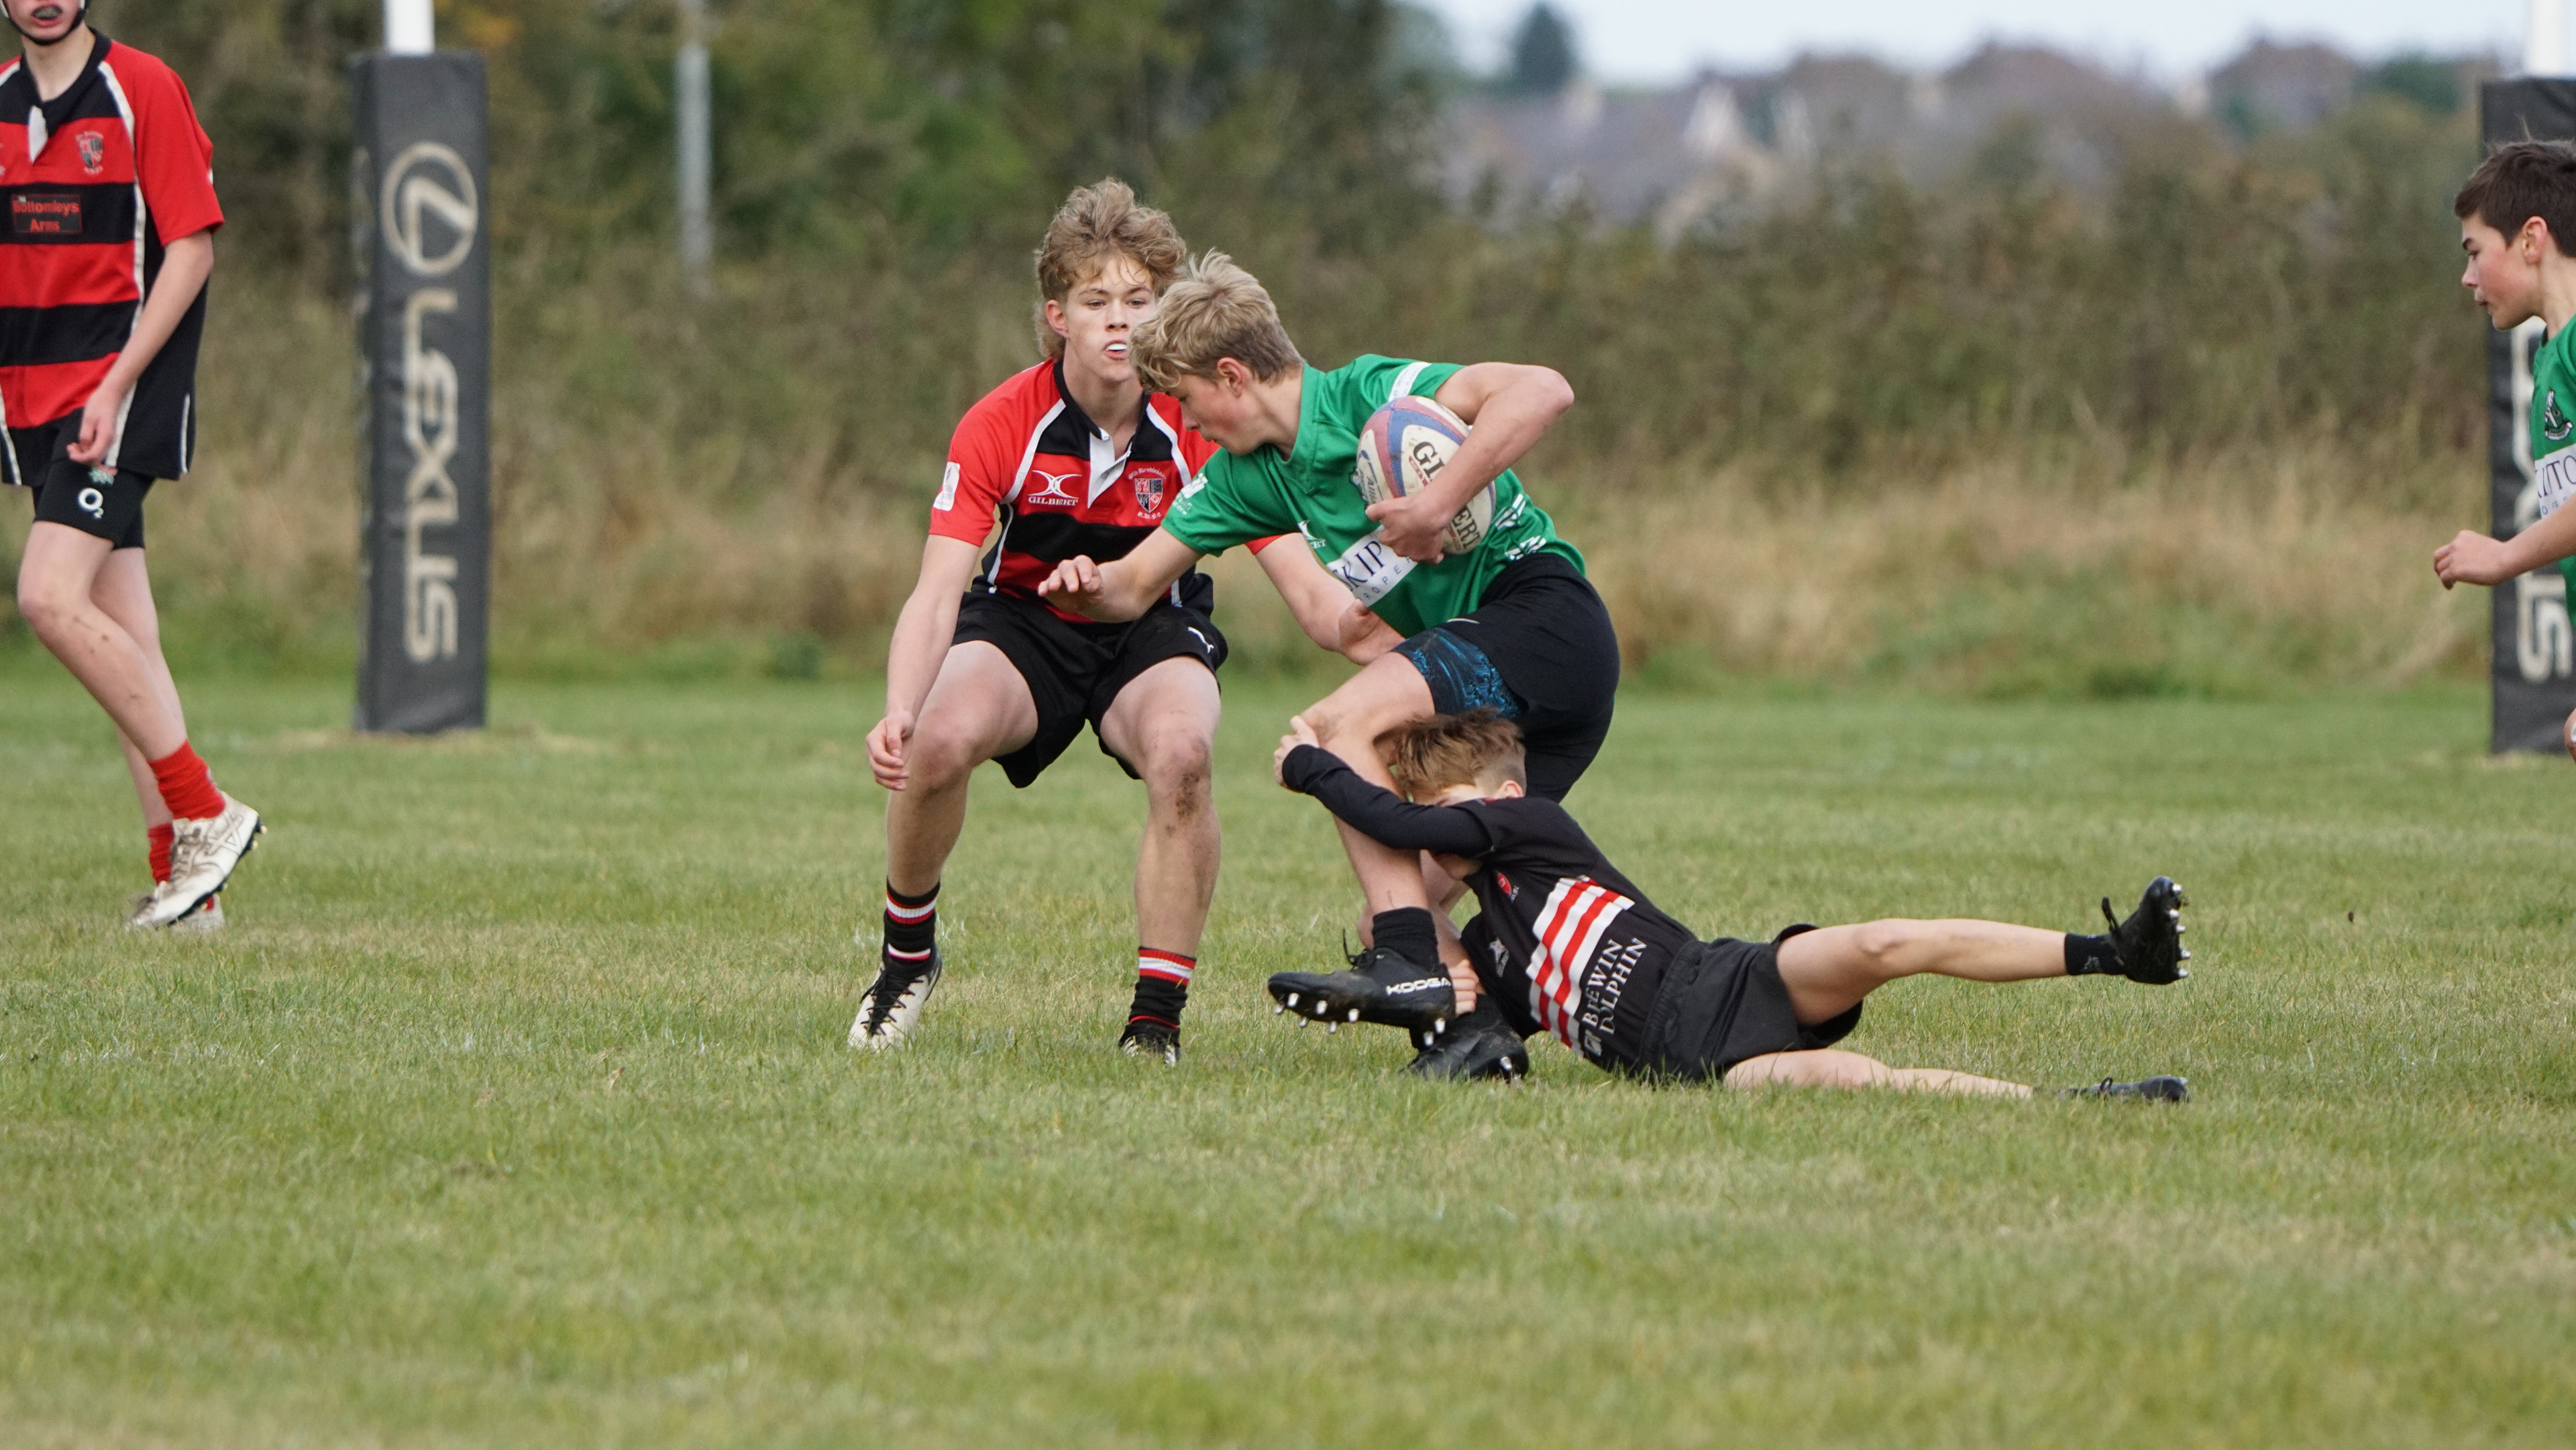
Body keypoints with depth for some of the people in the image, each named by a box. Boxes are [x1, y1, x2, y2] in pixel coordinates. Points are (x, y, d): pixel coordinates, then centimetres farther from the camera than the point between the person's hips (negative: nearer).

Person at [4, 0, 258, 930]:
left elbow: (191, 246, -10)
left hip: (118, 394, -6)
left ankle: (203, 815, -12)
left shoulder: (143, 89, -7)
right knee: (124, 636, 4)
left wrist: (116, 385, -16)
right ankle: (184, 883, 5)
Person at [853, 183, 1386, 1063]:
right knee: (939, 741, -30)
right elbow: (938, 592, -25)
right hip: (1022, 624, 0)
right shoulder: (1000, 427, -20)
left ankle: (1157, 1016, -21)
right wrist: (900, 711, -43)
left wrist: (1358, 627, -44)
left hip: (1155, 631, 0)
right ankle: (907, 952, 0)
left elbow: (1300, 579, -20)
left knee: (1181, 753, -34)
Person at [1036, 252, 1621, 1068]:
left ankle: (1411, 967, -31)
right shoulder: (1248, 478, 13)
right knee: (1396, 914, 2)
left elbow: (1542, 391, -26)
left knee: (1337, 726, -27)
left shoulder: (1367, 396, -13)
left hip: (1542, 610, -9)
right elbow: (1137, 585, 16)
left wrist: (1438, 504, -29)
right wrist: (1090, 587, -7)